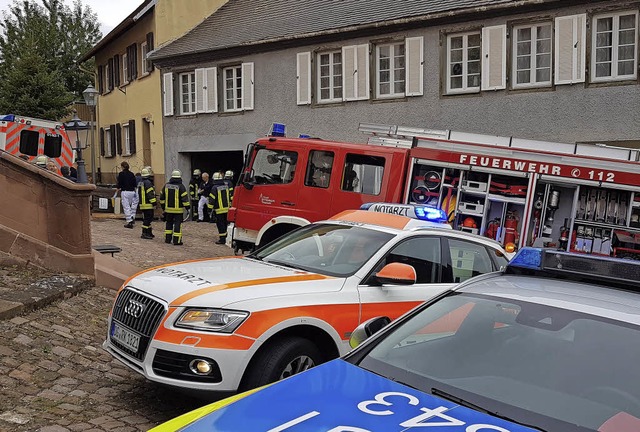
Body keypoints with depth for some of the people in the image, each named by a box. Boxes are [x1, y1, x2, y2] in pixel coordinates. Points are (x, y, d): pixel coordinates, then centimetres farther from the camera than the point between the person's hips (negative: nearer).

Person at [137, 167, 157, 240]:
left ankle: (149, 232, 20)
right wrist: (153, 202, -17)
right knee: (147, 219, -7)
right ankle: (144, 234, -8)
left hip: (142, 204, 10)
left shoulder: (140, 183, 16)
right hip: (148, 204, -10)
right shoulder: (148, 182, -15)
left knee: (147, 219, 15)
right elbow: (150, 194, -19)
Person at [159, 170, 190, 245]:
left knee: (169, 223, 17)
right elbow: (185, 198, -13)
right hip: (178, 210, -5)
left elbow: (162, 197, 13)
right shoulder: (181, 186, -11)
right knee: (177, 224, -1)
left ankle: (167, 239, 21)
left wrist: (163, 206, 24)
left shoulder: (166, 185, 5)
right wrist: (187, 207, -6)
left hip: (168, 209, 5)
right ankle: (177, 240, -3)